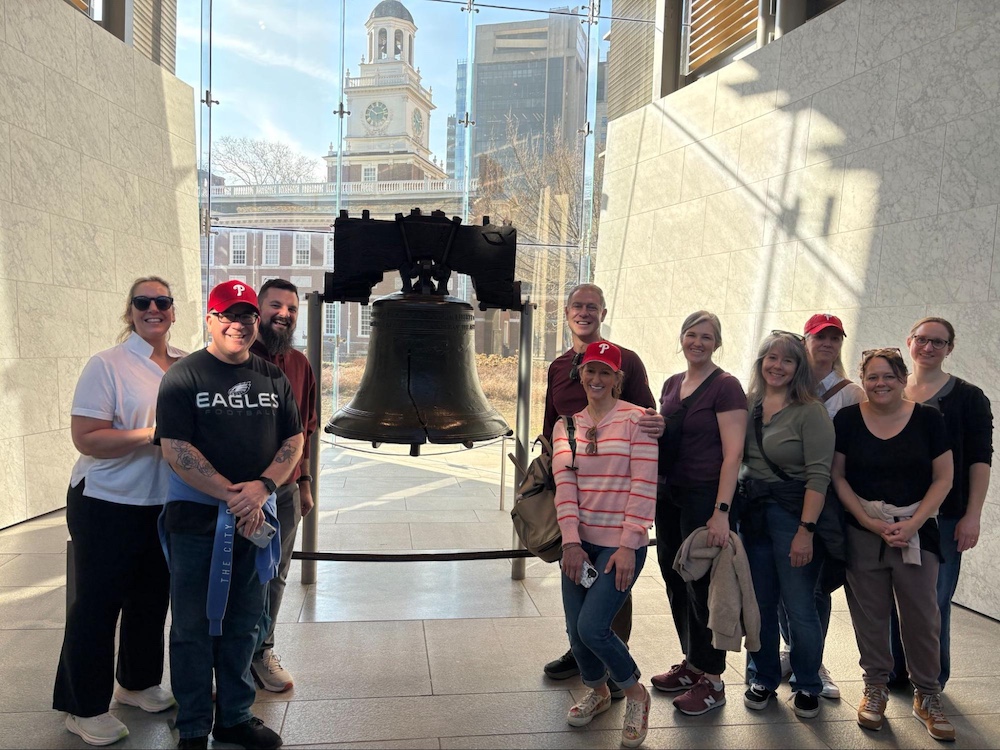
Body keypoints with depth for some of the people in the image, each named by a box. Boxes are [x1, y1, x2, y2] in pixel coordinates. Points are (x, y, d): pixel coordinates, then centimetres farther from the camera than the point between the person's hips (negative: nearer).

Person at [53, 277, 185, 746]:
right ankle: (84, 709, 21)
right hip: (108, 506, -6)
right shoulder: (106, 366, -12)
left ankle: (138, 683, 37)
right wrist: (152, 435, -24)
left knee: (152, 597, 18)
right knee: (97, 603, 5)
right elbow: (86, 439, -18)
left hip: (166, 505, 6)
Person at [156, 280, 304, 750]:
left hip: (255, 519, 4)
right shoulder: (184, 377, -6)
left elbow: (293, 440, 6)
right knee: (194, 627, 6)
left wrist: (262, 487, -11)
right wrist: (232, 496, -16)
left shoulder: (273, 377, 8)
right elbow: (176, 449, -13)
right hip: (196, 521, -4)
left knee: (243, 625, 14)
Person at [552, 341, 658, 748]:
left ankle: (635, 694, 16)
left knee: (592, 627, -12)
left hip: (621, 543, -5)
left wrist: (628, 546, -15)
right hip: (580, 542, 5)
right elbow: (564, 484, -1)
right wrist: (571, 542, -10)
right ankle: (597, 692, 38)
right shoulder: (566, 426, 8)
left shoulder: (635, 419, -7)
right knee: (575, 630, 8)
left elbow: (644, 488, -11)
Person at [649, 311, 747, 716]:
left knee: (702, 584, 1)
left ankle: (711, 680, 15)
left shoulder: (725, 387, -10)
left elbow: (733, 453, -15)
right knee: (675, 580, 13)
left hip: (704, 496, -7)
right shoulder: (672, 384, 11)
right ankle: (691, 663, 30)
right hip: (669, 493, 7)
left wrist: (721, 512, -21)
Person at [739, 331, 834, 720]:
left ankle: (807, 686, 24)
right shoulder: (748, 405, 6)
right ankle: (763, 678, 29)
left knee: (799, 606, 3)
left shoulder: (810, 411, -11)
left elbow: (818, 476, -15)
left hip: (793, 512, -5)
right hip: (752, 512, 5)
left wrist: (806, 531, -20)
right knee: (759, 603, 12)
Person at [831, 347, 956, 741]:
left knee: (922, 616, 2)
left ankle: (927, 696, 20)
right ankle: (875, 688, 24)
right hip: (862, 534, 0)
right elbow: (837, 477, 2)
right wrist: (871, 523, -8)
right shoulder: (847, 419, 0)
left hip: (917, 533, 0)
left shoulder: (928, 419, 0)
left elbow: (943, 478, 1)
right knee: (869, 615, 6)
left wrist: (913, 524, -10)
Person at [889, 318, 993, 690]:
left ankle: (931, 681, 18)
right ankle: (894, 671, 22)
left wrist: (972, 516, -9)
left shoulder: (968, 397, 2)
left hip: (943, 516, -3)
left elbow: (979, 460, -3)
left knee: (934, 600, 2)